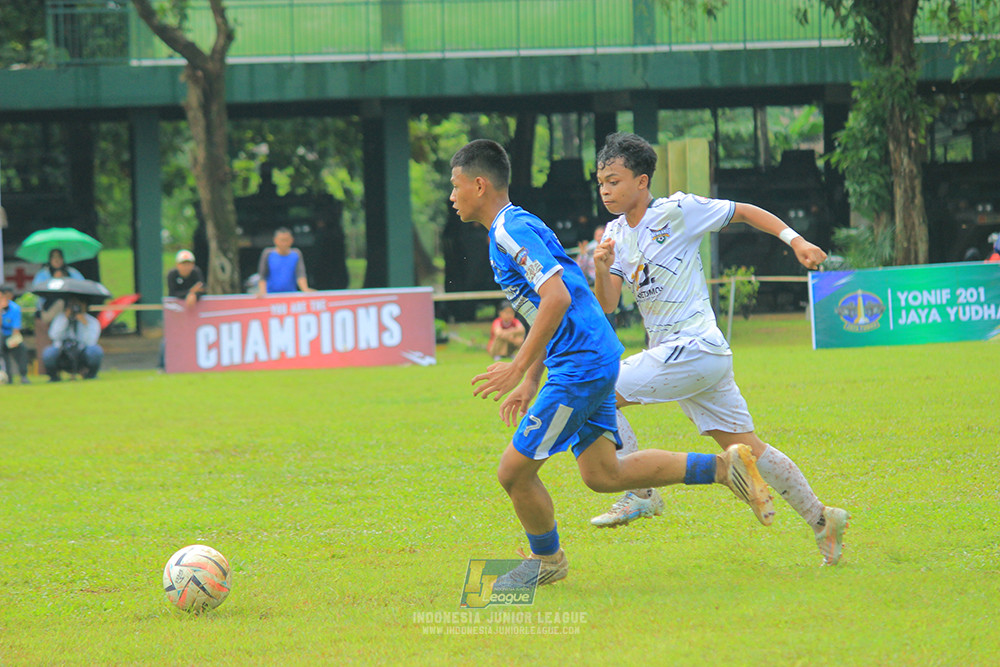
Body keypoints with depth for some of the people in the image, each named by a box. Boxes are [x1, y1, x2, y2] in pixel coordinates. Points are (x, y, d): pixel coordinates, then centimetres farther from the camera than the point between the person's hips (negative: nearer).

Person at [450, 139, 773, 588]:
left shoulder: (512, 231, -14)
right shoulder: (508, 233, 18)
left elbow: (557, 298, -26)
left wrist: (518, 368, -25)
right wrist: (529, 383, 23)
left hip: (580, 365, -10)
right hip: (592, 361, 10)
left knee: (514, 471, -4)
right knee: (602, 474, 13)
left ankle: (546, 560, 17)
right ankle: (724, 468, 15)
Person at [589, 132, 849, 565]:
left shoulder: (677, 211, -7)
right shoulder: (616, 234, 12)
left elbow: (745, 212, 2)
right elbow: (606, 306, 4)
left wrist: (796, 241, -6)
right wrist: (602, 269, -16)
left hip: (695, 349, -8)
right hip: (671, 352, 8)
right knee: (745, 447, 10)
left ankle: (641, 493, -7)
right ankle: (821, 519, 17)